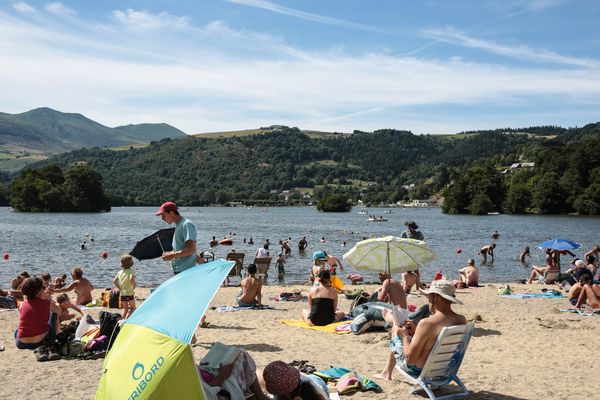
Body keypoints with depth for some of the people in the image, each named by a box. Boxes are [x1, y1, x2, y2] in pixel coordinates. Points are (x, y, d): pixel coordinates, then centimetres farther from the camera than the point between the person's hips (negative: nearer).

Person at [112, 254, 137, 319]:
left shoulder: (120, 272, 8)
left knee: (125, 309, 17)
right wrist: (134, 286, -11)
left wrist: (120, 289, 9)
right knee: (133, 308, 5)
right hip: (129, 293, -5)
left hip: (122, 294, 5)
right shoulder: (131, 271, -10)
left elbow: (114, 281, 7)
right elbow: (132, 279, -28)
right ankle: (126, 319, -15)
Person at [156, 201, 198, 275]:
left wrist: (173, 255, -19)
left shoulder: (186, 225, -14)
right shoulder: (178, 225, 17)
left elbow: (191, 249, -22)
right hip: (178, 270, 10)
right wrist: (169, 253, 8)